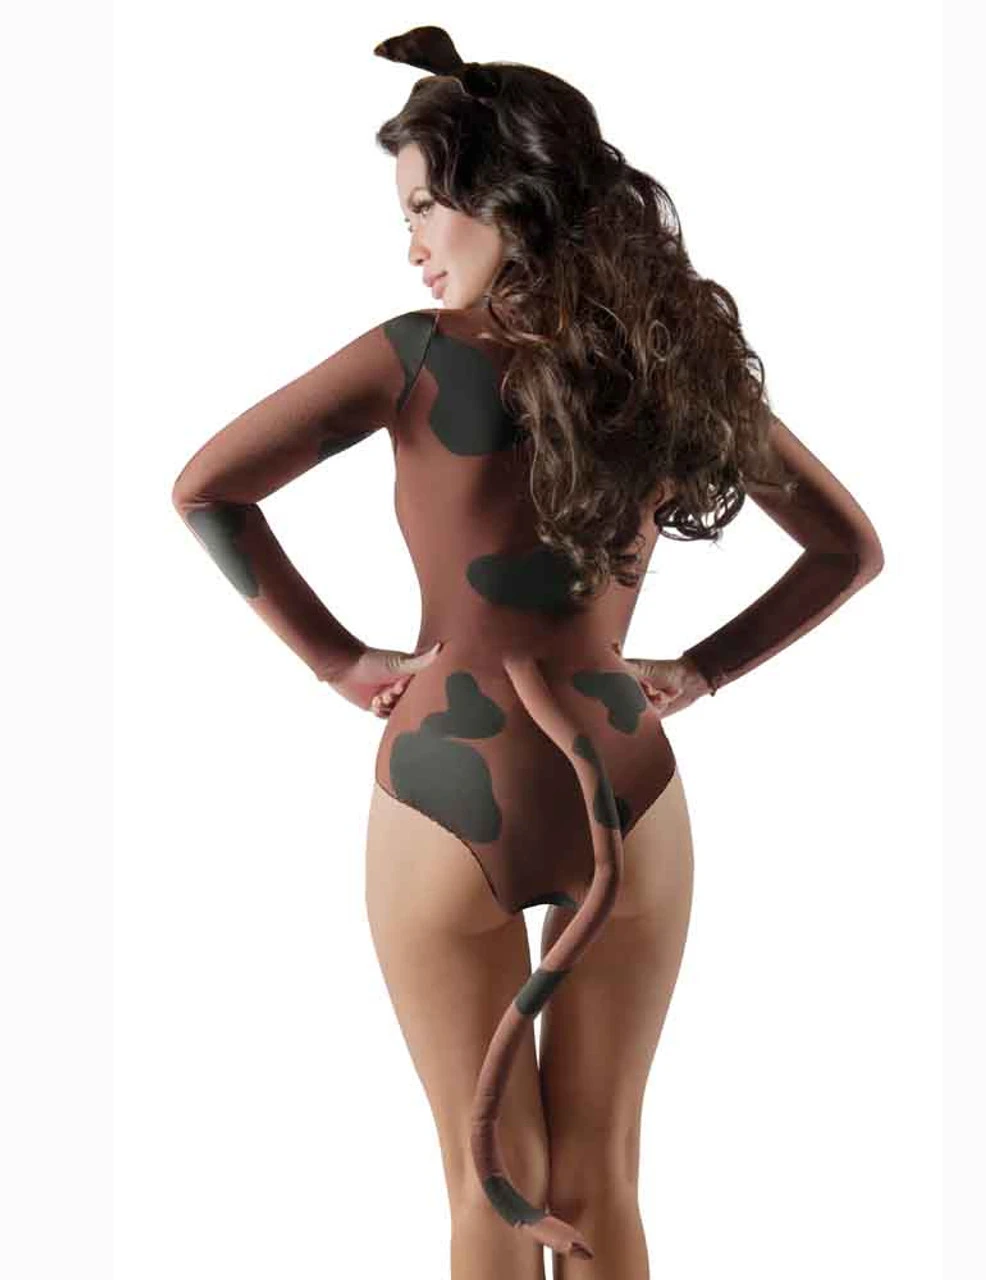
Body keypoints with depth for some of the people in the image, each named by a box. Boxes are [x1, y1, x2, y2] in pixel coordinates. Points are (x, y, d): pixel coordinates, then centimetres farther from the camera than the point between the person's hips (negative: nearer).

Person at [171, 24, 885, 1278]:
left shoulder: (415, 357, -8)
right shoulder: (678, 355, 1)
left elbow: (202, 489, -8)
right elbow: (849, 548, 8)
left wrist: (337, 657, -1)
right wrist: (700, 671, 6)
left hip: (446, 794, -2)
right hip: (626, 794, 3)